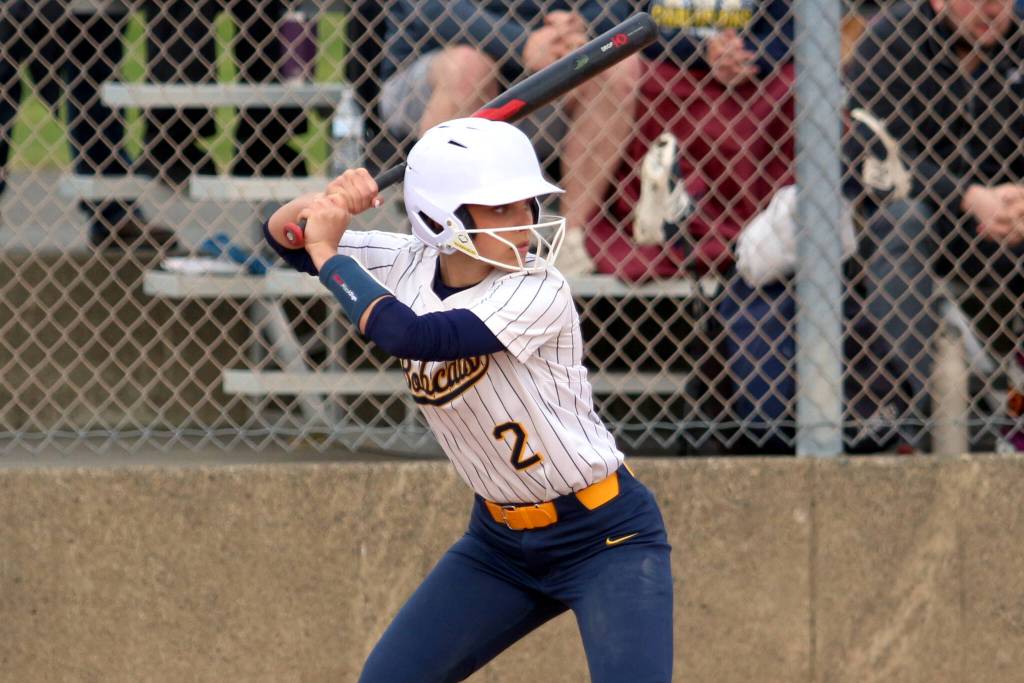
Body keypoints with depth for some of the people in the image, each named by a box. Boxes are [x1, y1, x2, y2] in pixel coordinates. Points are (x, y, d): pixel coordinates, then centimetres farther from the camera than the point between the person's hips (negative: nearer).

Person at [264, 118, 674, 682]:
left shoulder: (538, 291, -24)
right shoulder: (410, 266, -5)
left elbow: (410, 336, -35)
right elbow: (284, 235, 3)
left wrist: (327, 254, -22)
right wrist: (329, 204, -20)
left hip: (606, 537, -6)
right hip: (500, 538, 6)